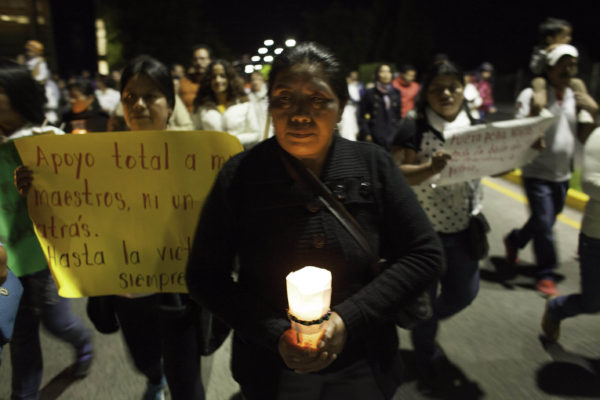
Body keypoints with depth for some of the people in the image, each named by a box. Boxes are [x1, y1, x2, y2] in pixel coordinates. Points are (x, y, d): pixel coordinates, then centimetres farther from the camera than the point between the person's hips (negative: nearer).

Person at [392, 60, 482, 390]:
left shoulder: (473, 125, 4)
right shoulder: (414, 126, -12)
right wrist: (430, 168, -37)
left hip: (463, 227, 5)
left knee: (464, 293, 16)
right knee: (424, 298, 11)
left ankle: (426, 325, 48)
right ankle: (426, 357, 37)